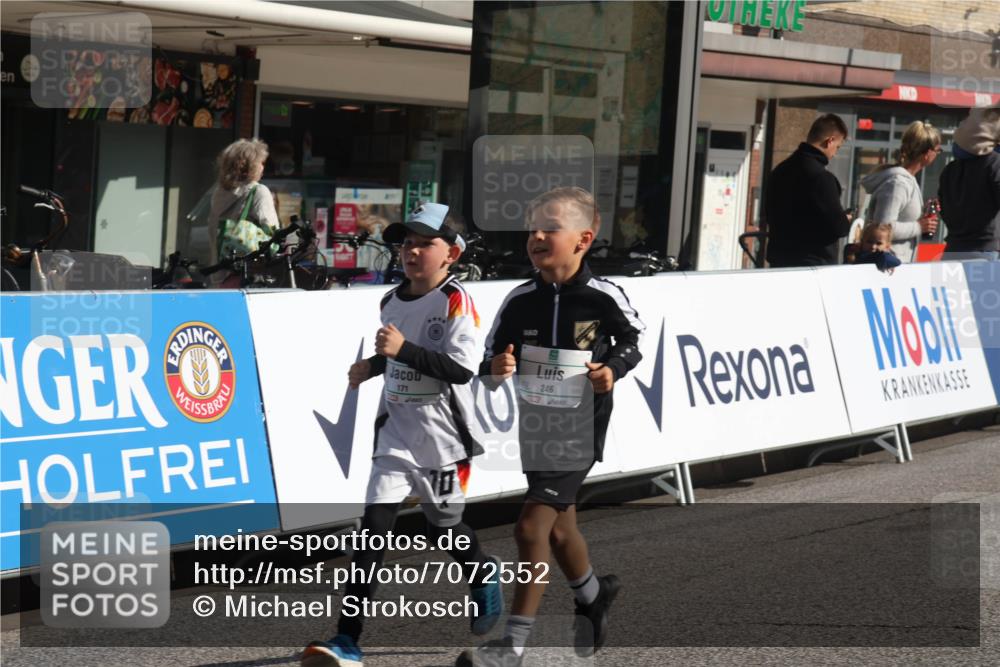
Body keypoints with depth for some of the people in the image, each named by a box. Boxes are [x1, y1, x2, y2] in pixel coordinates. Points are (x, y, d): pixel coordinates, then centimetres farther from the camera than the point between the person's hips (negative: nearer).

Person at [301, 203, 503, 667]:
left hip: (443, 438, -4)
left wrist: (403, 349, -29)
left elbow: (461, 368, -23)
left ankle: (485, 577, 48)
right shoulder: (391, 301, 9)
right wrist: (372, 365, 13)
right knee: (374, 526, -9)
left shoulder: (455, 301, -12)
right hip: (396, 433, 5)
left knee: (445, 529, 12)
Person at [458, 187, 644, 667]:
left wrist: (613, 368, -12)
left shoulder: (603, 297, -13)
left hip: (580, 429, -5)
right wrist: (497, 369, -21)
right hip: (535, 427, 5)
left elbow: (632, 339, 6)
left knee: (532, 526, -13)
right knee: (558, 526, 21)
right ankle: (593, 595, 49)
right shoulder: (520, 300, -5)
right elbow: (489, 367, 1)